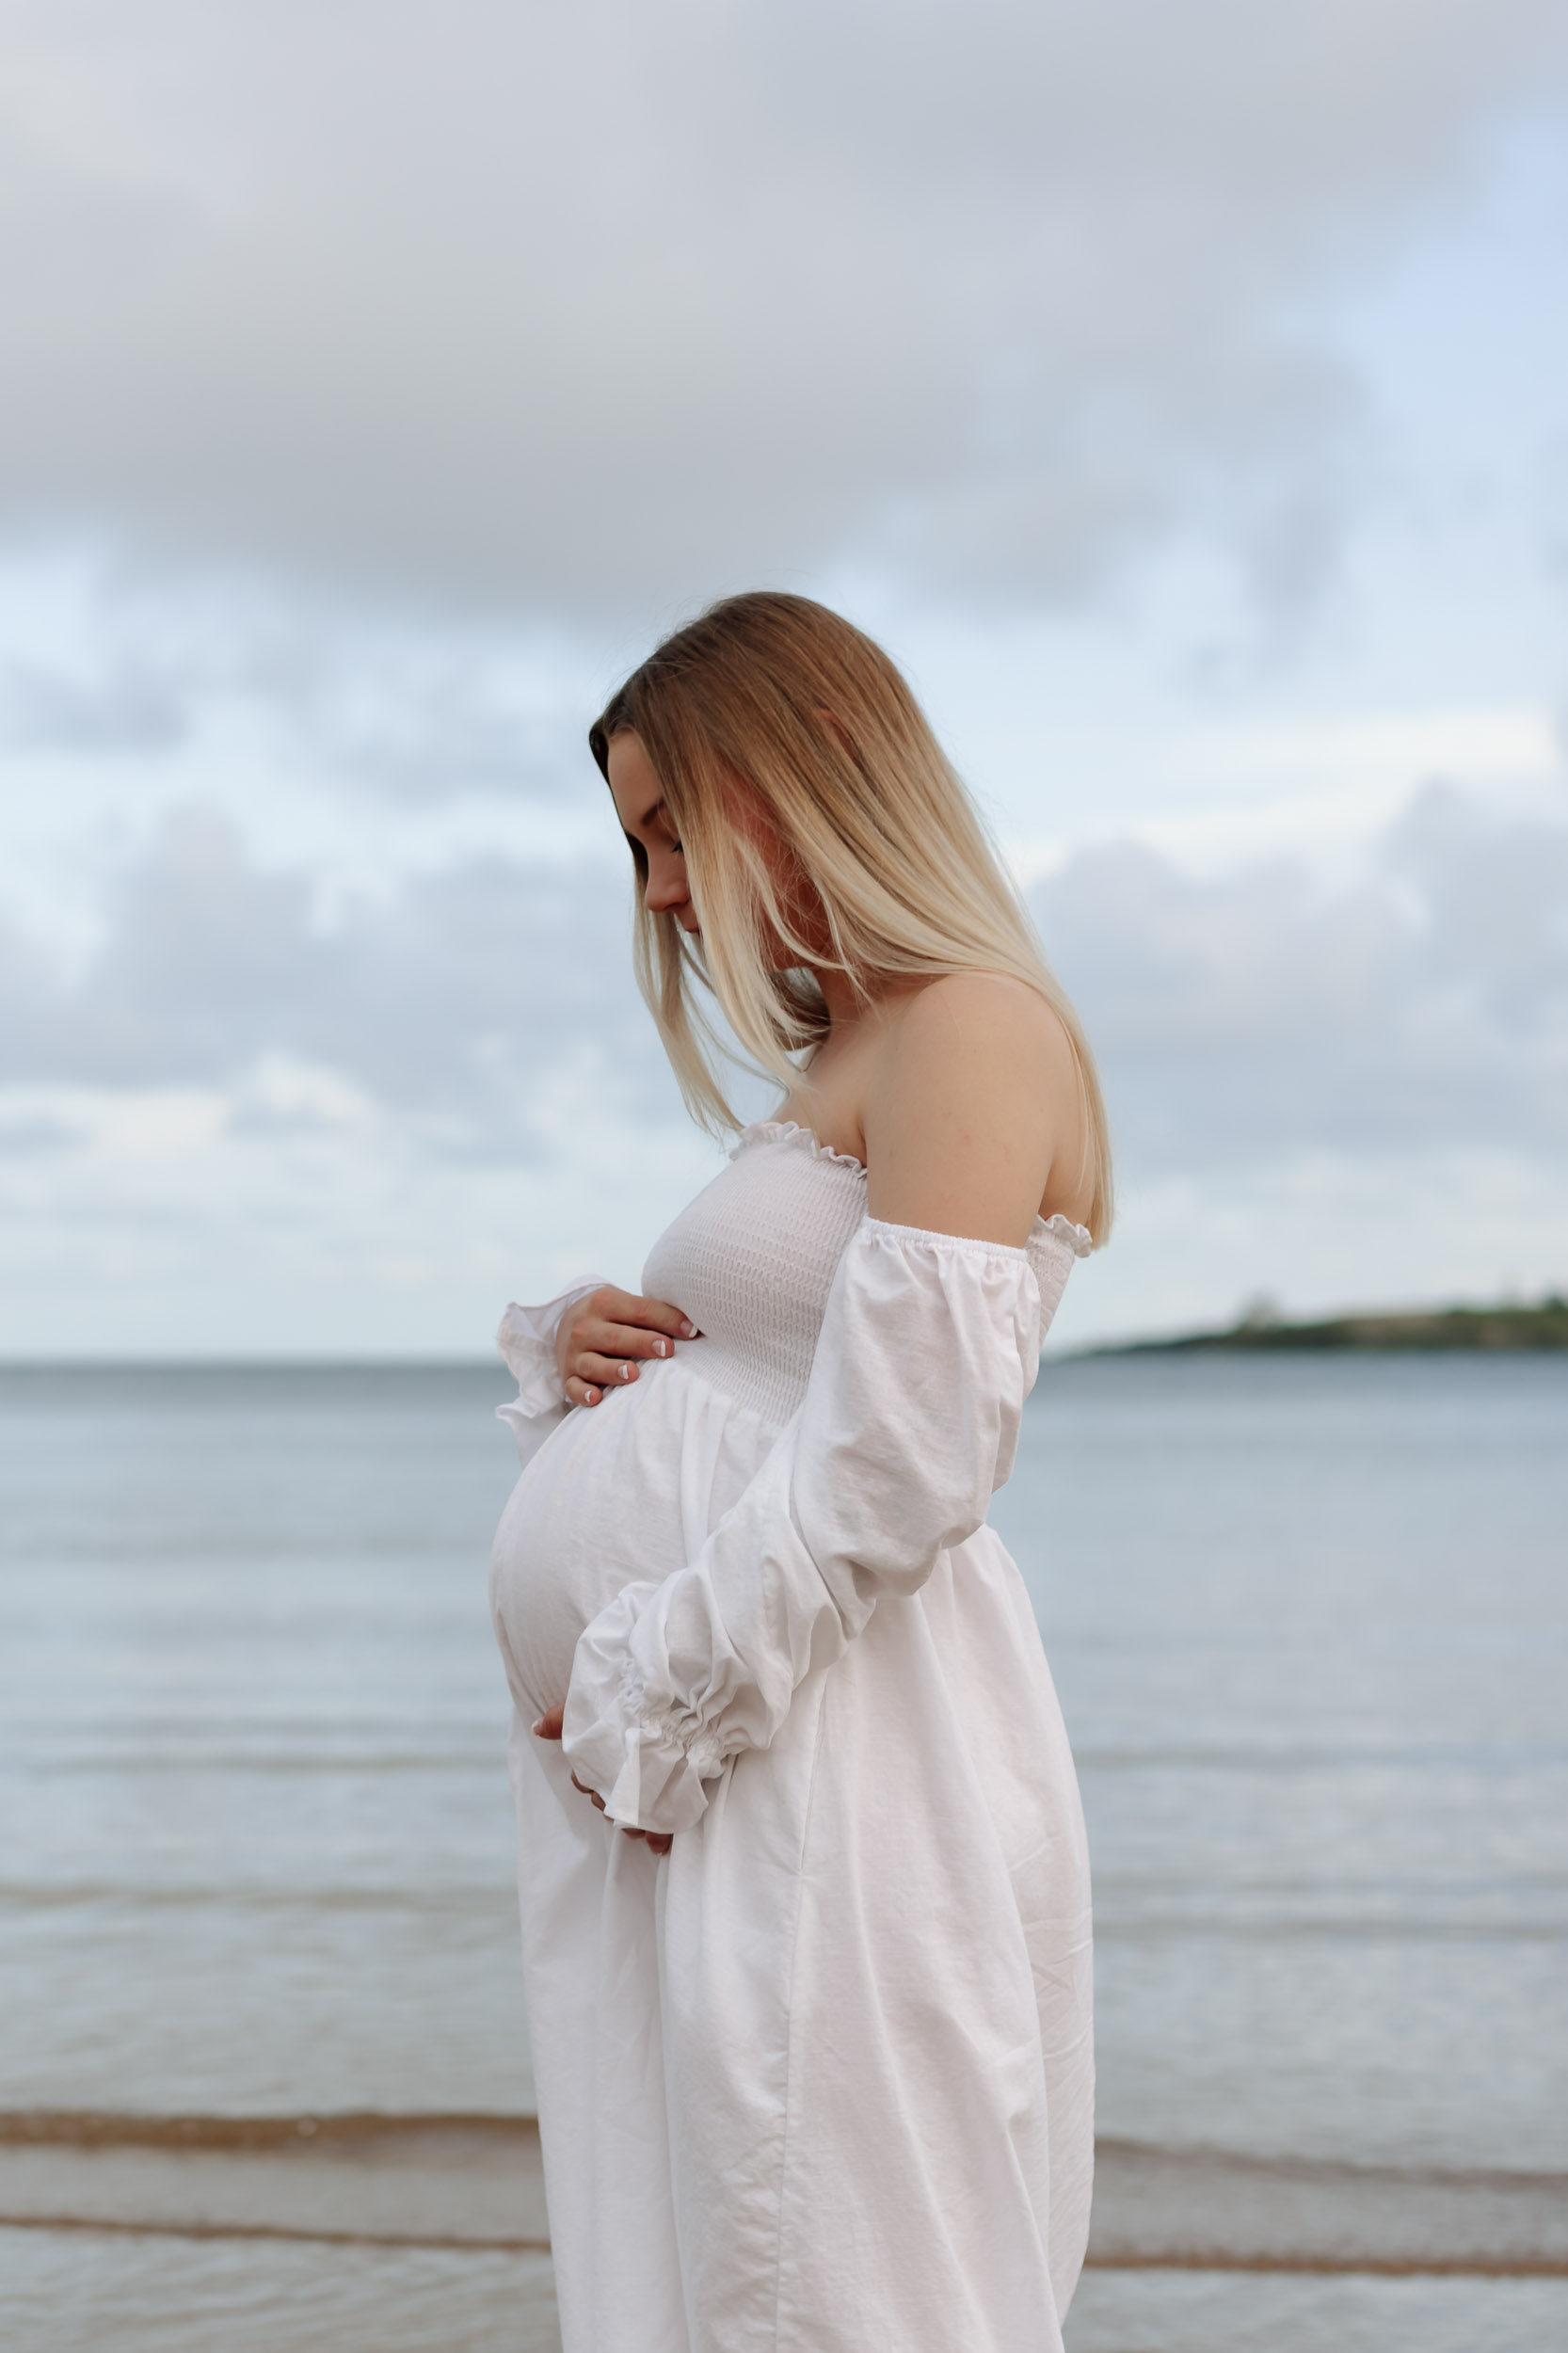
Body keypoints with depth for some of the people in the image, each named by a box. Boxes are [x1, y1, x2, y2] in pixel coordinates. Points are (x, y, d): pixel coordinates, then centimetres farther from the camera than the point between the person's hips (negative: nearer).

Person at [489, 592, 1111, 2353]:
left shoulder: (968, 1030, -9)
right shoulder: (833, 1064, 22)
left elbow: (894, 1470, -18)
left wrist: (653, 1711, -12)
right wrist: (582, 1351, 7)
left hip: (832, 1773, -10)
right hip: (685, 1790, 10)